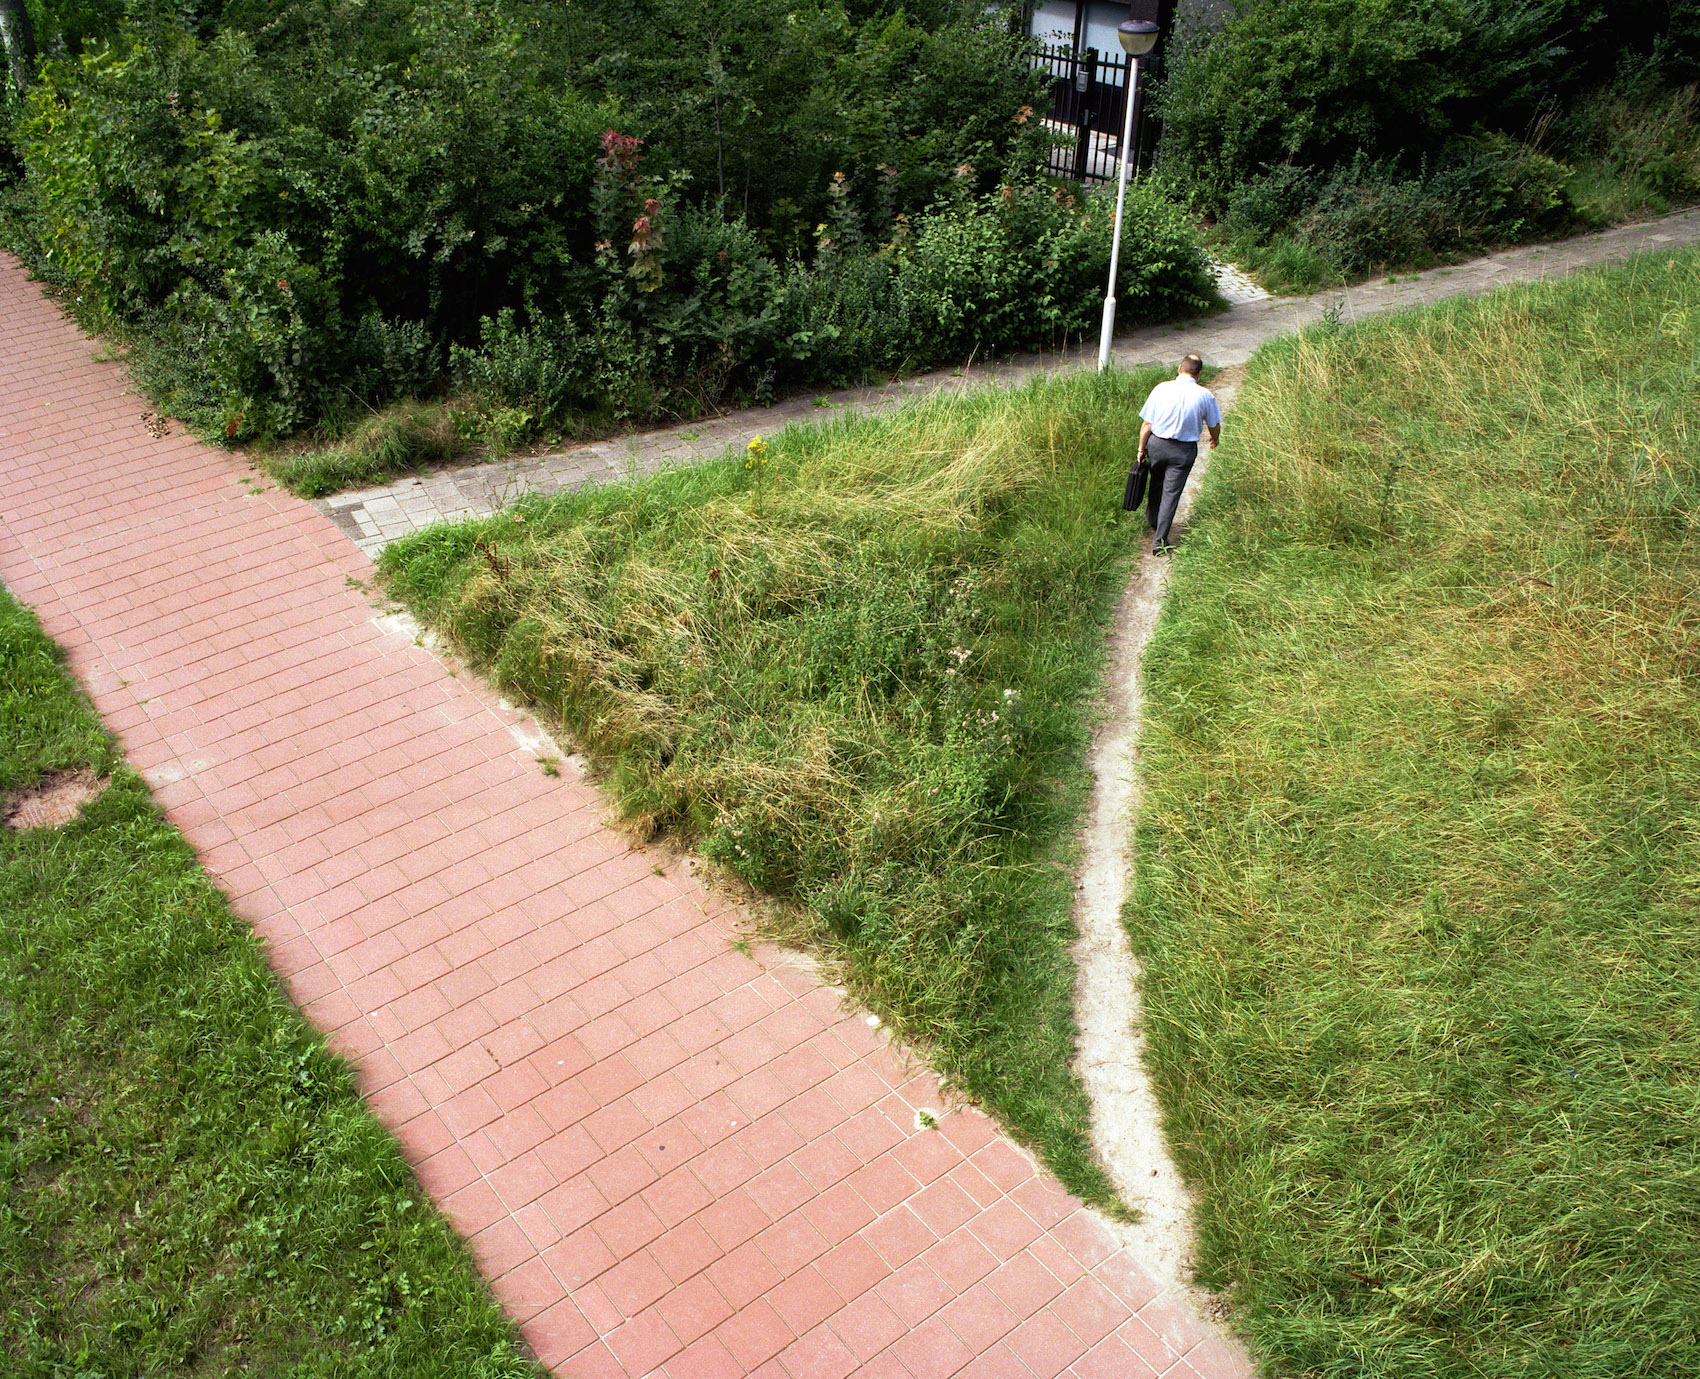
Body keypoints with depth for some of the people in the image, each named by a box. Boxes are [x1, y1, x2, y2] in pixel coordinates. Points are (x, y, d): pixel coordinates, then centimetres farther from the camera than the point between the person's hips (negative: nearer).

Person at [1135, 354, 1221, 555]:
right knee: (1171, 492, 4)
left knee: (1156, 483, 25)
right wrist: (1215, 440, 29)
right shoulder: (1205, 395, -7)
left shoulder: (1162, 389, -8)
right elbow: (1214, 426, 7)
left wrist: (1141, 449, 7)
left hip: (1157, 444, 2)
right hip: (1184, 450, -1)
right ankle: (1159, 541, 4)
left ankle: (1152, 520, 45)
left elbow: (1146, 424, -5)